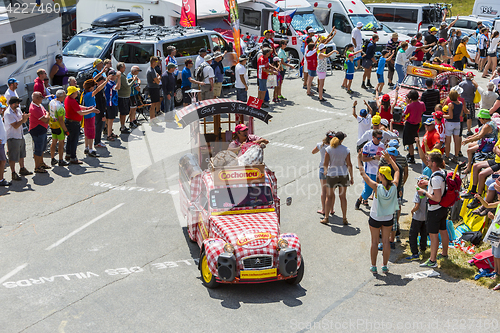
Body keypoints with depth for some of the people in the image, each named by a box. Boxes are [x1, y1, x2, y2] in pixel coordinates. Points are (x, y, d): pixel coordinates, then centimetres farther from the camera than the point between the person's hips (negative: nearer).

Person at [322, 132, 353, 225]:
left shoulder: (329, 149, -9)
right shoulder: (346, 150, -6)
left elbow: (325, 164, -7)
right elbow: (349, 165, -3)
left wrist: (325, 171, 14)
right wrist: (351, 177, 6)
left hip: (332, 175, -1)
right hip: (343, 175, 1)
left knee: (329, 196, 10)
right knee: (343, 197, 10)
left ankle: (326, 218, 10)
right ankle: (344, 219, 12)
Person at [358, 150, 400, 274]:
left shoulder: (377, 187, -26)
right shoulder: (394, 186, -16)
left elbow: (363, 174, -19)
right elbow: (397, 170, 3)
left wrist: (359, 160, -9)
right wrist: (389, 159, 9)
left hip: (375, 218, -3)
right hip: (388, 218, 3)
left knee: (374, 242, 10)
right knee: (386, 241, 13)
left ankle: (373, 266, 18)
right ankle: (385, 266, 21)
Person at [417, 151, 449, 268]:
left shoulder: (435, 178, -27)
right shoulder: (442, 172, 2)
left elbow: (437, 198, -29)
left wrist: (424, 193, -17)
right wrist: (427, 183, 13)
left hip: (435, 210, -10)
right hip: (443, 208, 10)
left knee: (433, 234, -1)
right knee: (443, 231, 23)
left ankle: (432, 260, 7)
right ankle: (445, 253, 40)